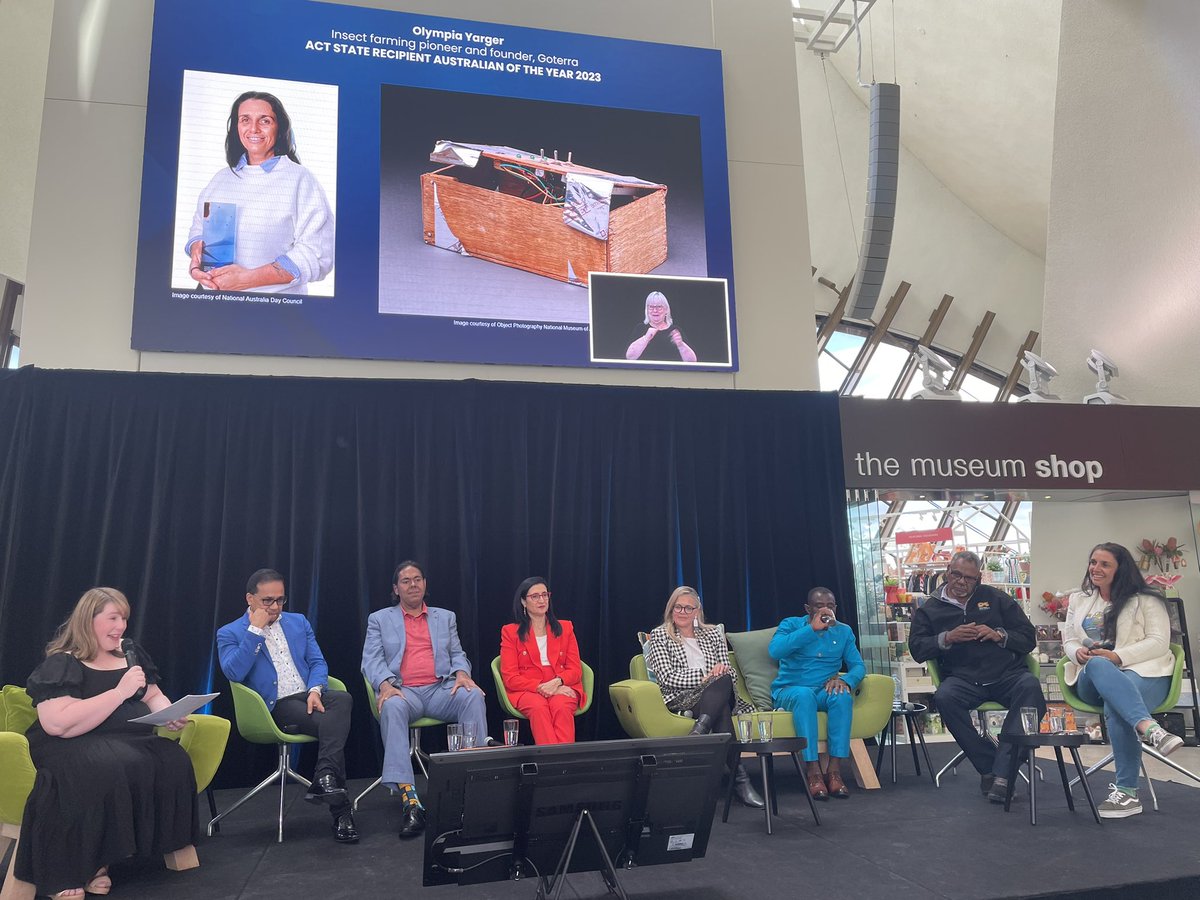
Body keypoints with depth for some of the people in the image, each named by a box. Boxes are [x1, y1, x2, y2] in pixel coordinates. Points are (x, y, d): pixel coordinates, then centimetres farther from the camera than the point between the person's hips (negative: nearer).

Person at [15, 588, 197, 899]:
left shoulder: (131, 654, 17)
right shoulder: (60, 664, -4)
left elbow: (154, 696, 24)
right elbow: (58, 724, -18)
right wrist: (120, 692, -18)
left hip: (131, 740, 6)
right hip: (72, 746, -6)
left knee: (175, 761, -26)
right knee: (110, 769, -40)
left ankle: (99, 858, -16)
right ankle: (74, 866, -20)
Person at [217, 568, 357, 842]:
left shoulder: (298, 622, 19)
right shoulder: (230, 633, 6)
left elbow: (317, 662, 13)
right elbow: (234, 673, -11)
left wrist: (315, 690, -8)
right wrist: (256, 630, -12)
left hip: (309, 696, 4)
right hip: (277, 706, -4)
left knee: (343, 699, -32)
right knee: (330, 724, -30)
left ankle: (324, 779, -34)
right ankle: (340, 809, -27)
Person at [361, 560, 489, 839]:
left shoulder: (445, 617, 22)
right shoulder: (379, 619, 15)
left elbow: (457, 654, 17)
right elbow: (371, 660, 4)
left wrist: (462, 673, -8)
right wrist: (385, 684, -18)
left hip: (440, 689, 2)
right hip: (403, 690, -2)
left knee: (473, 696, -31)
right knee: (392, 707, -38)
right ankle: (409, 800, -44)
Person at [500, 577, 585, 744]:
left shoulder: (565, 628, 17)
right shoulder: (510, 632, 10)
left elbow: (575, 670, 10)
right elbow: (510, 678, 2)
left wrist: (557, 682, -13)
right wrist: (540, 687, -14)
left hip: (562, 687, 1)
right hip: (526, 690, -1)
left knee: (561, 707, -35)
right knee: (538, 708, -37)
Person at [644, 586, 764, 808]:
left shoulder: (713, 633, 22)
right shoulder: (659, 636, 10)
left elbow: (731, 673, 17)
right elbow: (666, 677, -4)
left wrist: (724, 670, -10)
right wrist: (705, 675, -17)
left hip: (721, 696, 3)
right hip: (681, 700, -3)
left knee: (724, 680, -36)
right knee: (721, 708, -37)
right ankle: (739, 777, -42)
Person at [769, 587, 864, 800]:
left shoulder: (844, 631, 12)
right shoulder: (791, 624, 0)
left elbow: (858, 665, 4)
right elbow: (774, 650, -19)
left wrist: (845, 679, -20)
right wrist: (812, 628, -22)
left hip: (825, 692, 3)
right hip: (789, 691, -2)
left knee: (842, 695, -32)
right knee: (804, 694, -38)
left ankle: (835, 770, -32)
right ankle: (814, 772, -37)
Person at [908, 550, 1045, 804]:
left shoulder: (995, 598, 17)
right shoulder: (930, 609, 16)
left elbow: (1029, 638, 14)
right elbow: (917, 649, 7)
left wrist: (999, 635, -5)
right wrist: (947, 638, -8)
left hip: (1007, 673, 1)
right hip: (964, 679, 0)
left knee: (1030, 687, -33)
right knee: (944, 698, -33)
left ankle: (1002, 773, -34)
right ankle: (988, 766, -20)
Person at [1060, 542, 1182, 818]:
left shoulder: (1145, 600, 7)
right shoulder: (1079, 600, 22)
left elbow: (1159, 642, -3)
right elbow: (1069, 639, 19)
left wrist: (1117, 656, -17)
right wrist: (1079, 653, -6)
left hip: (1142, 672, -3)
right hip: (1093, 679, 3)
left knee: (1115, 705, -39)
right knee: (1098, 665, -39)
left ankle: (1127, 791, -35)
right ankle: (1149, 728, -58)